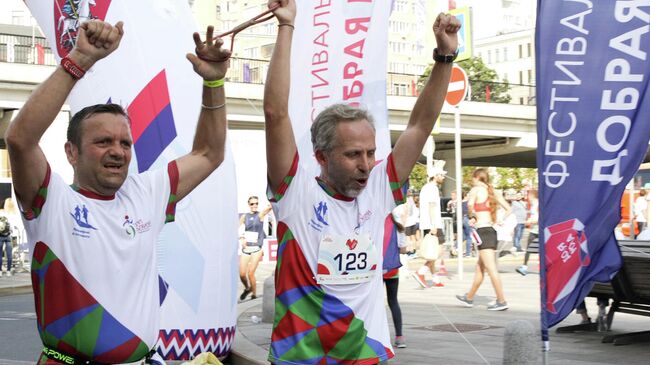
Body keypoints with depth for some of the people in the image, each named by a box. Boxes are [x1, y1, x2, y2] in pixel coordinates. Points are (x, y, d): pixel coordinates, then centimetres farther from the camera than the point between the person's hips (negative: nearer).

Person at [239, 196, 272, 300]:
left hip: (257, 248, -3)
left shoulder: (260, 215, -1)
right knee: (242, 274, -1)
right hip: (246, 248, 3)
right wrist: (242, 238, -12)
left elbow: (270, 206, -18)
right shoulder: (244, 216, 7)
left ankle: (254, 295, 7)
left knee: (250, 273, -11)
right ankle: (247, 288, 29)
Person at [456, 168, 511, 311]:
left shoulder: (476, 190, -5)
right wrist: (499, 222, 11)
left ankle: (501, 301, -10)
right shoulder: (492, 192, 16)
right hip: (492, 230, 8)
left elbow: (470, 204, -23)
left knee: (491, 268, -8)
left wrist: (472, 216, -6)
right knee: (479, 267, 18)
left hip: (483, 231, -8)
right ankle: (469, 297, 30)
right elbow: (508, 209, 13)